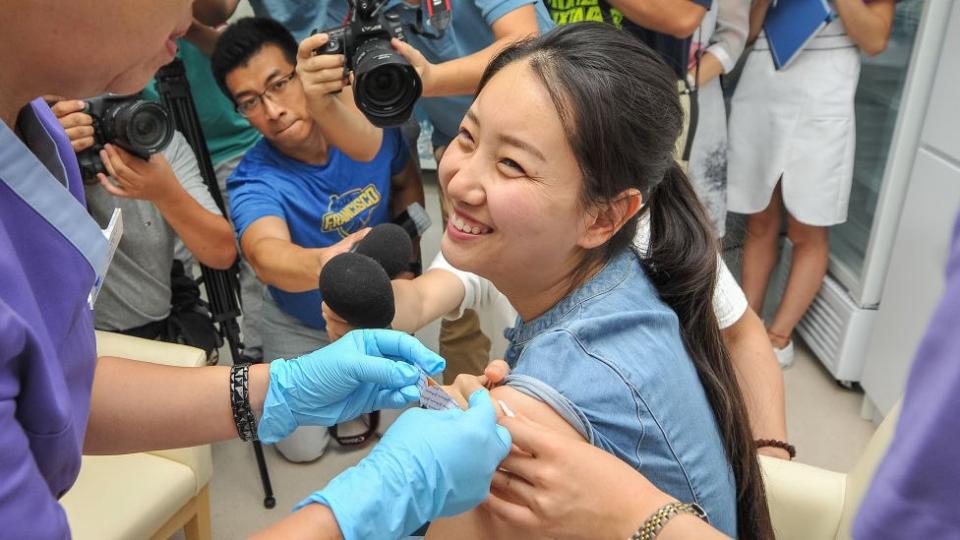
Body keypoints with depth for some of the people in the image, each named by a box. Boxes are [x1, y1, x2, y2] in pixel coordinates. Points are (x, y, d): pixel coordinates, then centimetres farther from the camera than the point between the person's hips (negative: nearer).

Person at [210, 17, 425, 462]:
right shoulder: (254, 181, -33)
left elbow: (407, 182, 1)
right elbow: (267, 254, -55)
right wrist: (325, 263, -78)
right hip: (302, 325, -2)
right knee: (303, 447, 6)